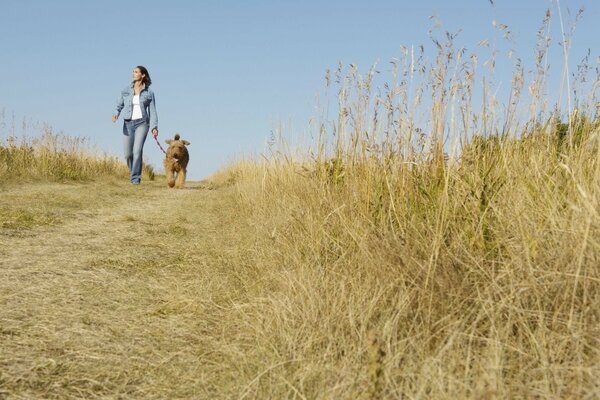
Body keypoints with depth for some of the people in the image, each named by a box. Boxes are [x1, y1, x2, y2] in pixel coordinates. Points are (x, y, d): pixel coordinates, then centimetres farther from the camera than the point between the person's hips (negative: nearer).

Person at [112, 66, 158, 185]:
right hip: (128, 124, 2)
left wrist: (154, 127, -8)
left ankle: (135, 178, -12)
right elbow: (119, 105, 10)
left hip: (142, 123, -2)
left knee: (137, 151, -18)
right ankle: (134, 172, 32)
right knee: (128, 154, 3)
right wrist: (116, 114, -11)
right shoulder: (126, 90, 6)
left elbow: (152, 111, 2)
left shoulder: (149, 93, 2)